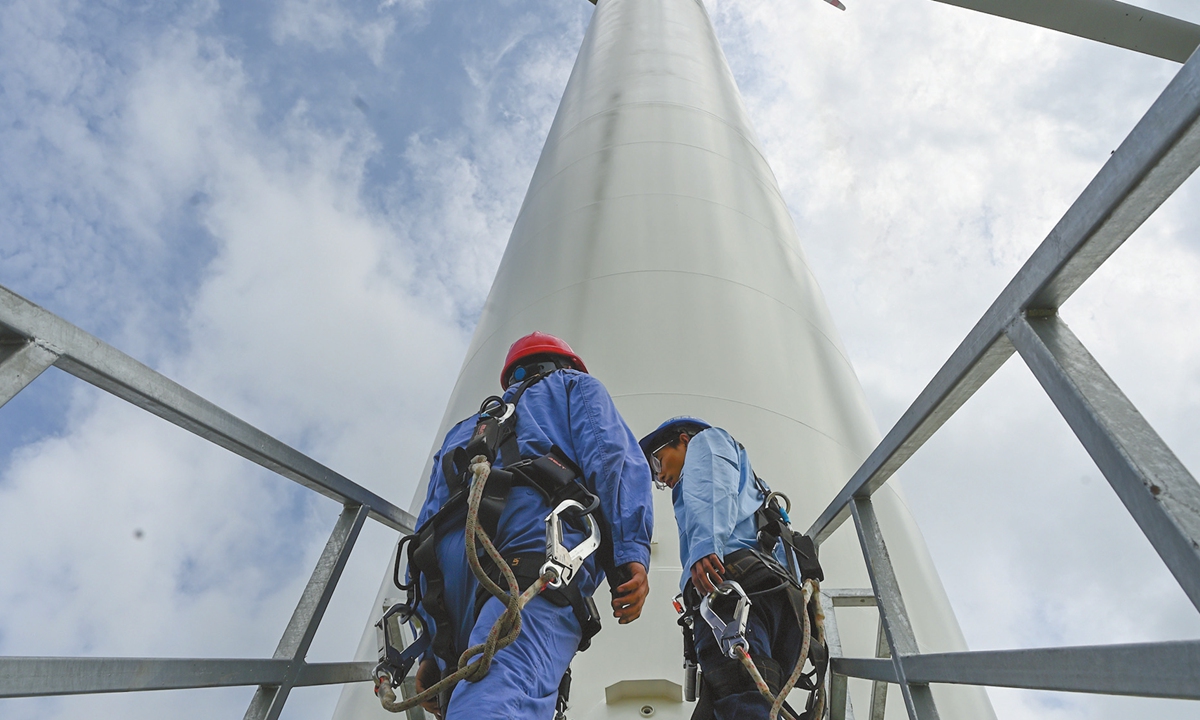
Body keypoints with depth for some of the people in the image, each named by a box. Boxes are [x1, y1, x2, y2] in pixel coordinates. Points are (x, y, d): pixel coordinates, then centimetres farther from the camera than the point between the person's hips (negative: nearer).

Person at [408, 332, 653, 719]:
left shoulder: (465, 429, 42)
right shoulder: (576, 386, 29)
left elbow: (426, 529, 32)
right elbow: (612, 456, 4)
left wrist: (432, 652, 29)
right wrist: (632, 553, -8)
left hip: (449, 562, 6)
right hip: (536, 546, -5)